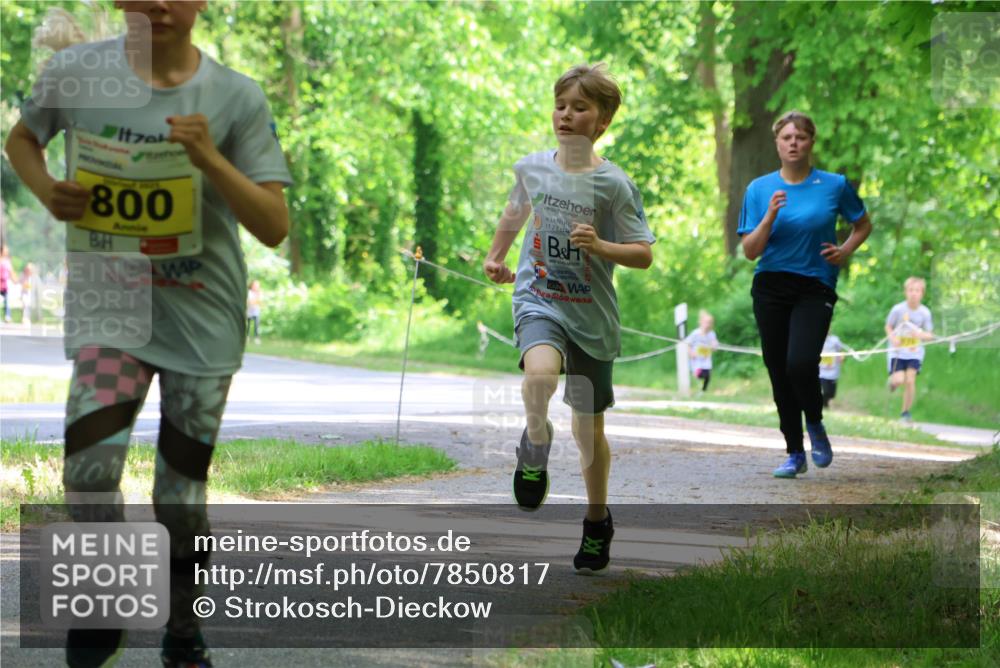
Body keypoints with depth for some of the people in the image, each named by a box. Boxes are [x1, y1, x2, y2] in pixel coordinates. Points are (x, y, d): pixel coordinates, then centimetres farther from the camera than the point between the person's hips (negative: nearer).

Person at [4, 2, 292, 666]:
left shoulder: (237, 97, -9)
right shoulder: (77, 71, -7)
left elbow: (275, 226, -10)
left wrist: (210, 160, -24)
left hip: (202, 318, 0)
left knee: (181, 498, 7)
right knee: (90, 470, -18)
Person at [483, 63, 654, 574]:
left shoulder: (613, 184, -8)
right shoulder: (532, 168, 2)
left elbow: (643, 254, -6)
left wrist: (599, 245, -22)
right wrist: (495, 257, 24)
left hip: (592, 316, -1)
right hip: (539, 301, 1)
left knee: (589, 426, 10)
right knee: (541, 373, -34)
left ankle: (597, 522, 31)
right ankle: (535, 448, -3)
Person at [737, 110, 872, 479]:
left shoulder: (834, 185, 1)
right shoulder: (760, 189, 3)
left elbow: (863, 224, 18)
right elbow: (750, 251, -1)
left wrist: (845, 251, 0)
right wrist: (770, 217, -16)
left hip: (815, 287, -2)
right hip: (771, 288, 2)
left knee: (801, 363, -22)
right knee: (778, 371, 4)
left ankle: (815, 425, 9)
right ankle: (795, 453, 18)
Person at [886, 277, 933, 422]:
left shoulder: (925, 312, -6)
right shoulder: (898, 309, -10)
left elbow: (929, 335, 0)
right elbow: (888, 327, 3)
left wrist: (921, 335, -23)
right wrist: (892, 338, -17)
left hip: (915, 352, 1)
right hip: (897, 351, -1)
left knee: (910, 380, -12)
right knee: (899, 380, -14)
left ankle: (906, 413, 4)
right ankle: (892, 380, 26)